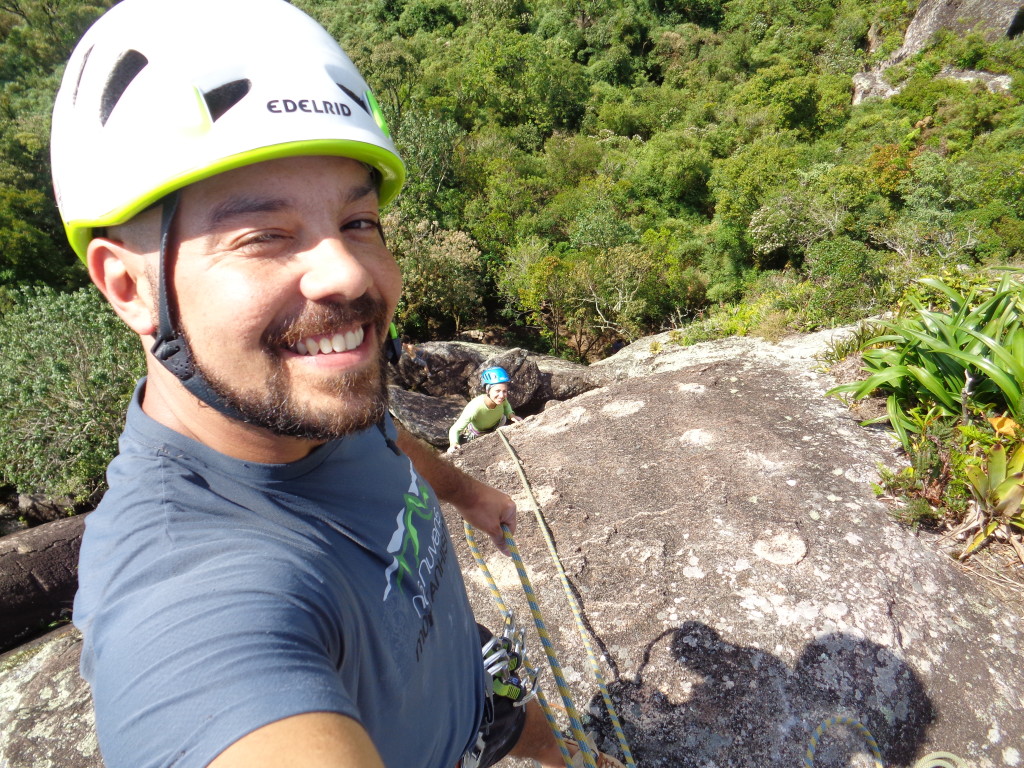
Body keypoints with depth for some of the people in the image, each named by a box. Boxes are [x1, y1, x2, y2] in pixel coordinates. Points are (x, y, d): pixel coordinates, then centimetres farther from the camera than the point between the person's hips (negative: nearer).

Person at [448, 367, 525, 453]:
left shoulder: (500, 398, -35)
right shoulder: (474, 408, -47)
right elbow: (455, 430, -39)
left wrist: (511, 415, -27)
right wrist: (453, 444, -59)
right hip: (475, 434, -3)